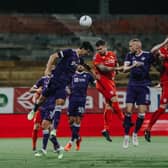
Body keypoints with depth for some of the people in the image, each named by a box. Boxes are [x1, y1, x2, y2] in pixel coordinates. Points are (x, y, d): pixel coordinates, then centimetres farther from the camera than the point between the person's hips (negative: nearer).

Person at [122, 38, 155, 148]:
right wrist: (133, 66, -24)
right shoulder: (130, 56, 3)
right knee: (128, 111, -6)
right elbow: (125, 69, -7)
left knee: (142, 113, -3)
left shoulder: (147, 55, -5)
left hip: (144, 86, -2)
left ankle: (135, 134, 18)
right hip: (132, 86, 2)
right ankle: (126, 136, 2)